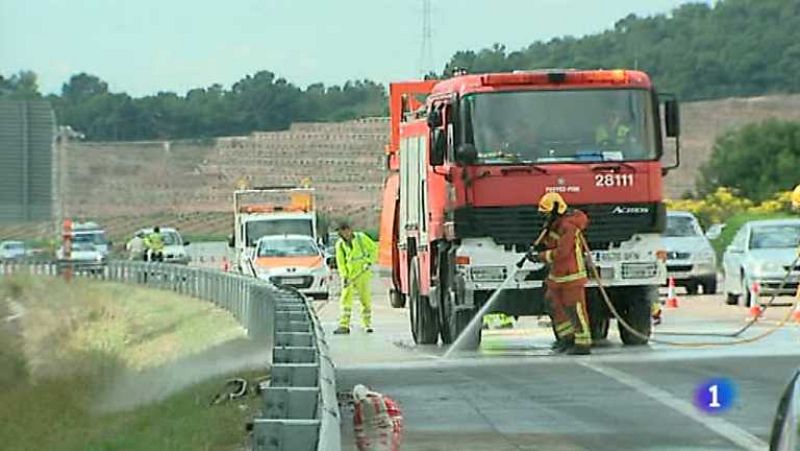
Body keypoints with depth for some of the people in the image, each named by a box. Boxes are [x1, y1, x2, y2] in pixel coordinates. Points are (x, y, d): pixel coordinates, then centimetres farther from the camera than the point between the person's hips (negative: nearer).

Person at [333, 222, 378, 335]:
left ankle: (367, 324, 14)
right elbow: (340, 262, 1)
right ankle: (344, 325, -12)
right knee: (346, 299, -9)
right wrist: (344, 277, -9)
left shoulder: (361, 238, -2)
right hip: (349, 274, 1)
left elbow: (373, 248, 6)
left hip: (363, 273, -1)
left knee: (365, 299, 2)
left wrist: (370, 261, -7)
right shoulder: (340, 244, 1)